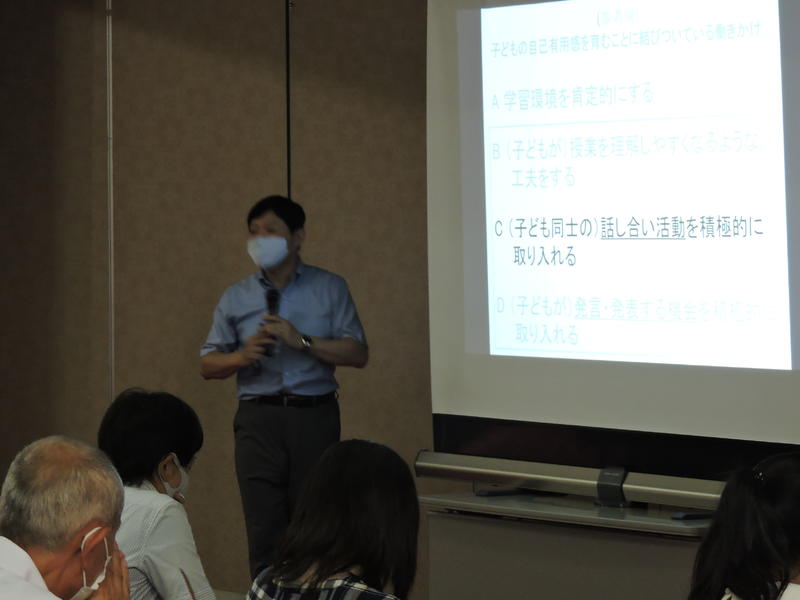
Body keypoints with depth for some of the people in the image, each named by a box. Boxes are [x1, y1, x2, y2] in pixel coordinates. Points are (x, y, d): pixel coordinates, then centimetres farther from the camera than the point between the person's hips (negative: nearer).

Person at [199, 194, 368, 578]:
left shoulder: (329, 288, 7)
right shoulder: (236, 298, 12)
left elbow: (358, 354, -1)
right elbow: (207, 365, 11)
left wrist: (303, 341, -12)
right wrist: (242, 356, -9)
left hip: (315, 417, -1)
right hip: (259, 418, 1)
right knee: (264, 530, -2)